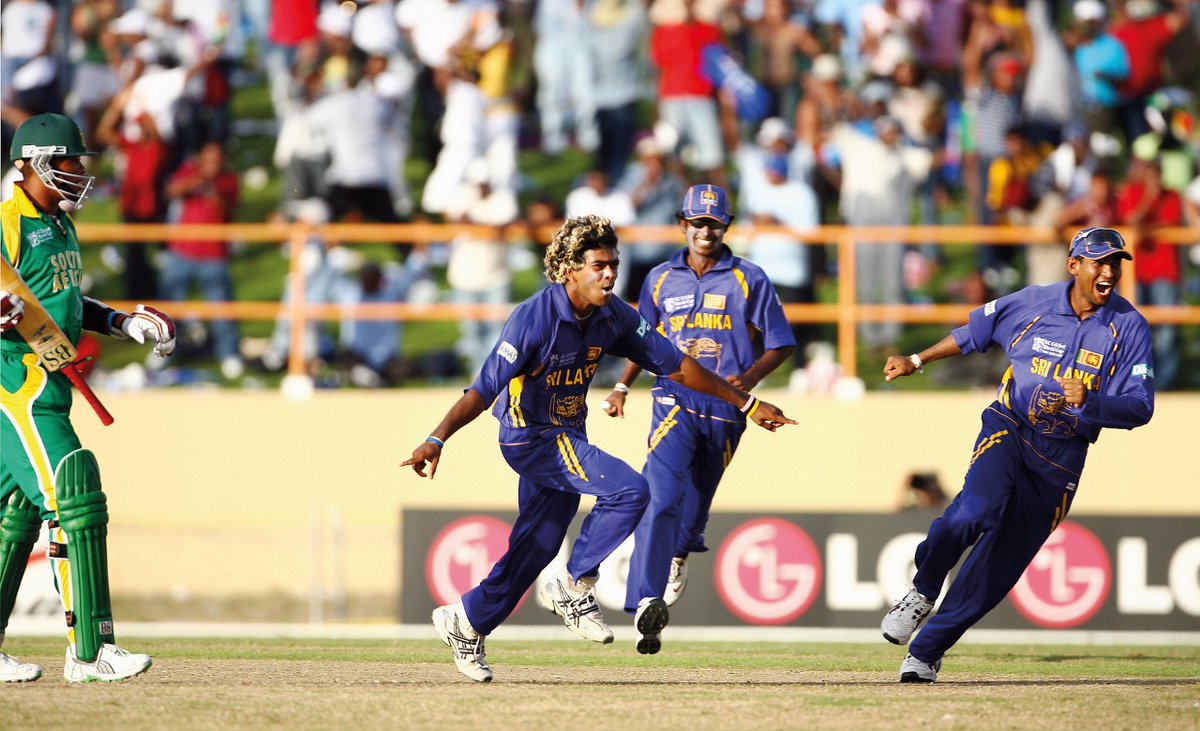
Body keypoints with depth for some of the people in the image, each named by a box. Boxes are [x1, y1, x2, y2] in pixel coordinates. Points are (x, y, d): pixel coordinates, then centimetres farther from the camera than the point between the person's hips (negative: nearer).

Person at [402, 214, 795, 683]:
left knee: (537, 547, 14)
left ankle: (466, 622, 30)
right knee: (629, 490, -22)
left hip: (567, 436, 8)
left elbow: (675, 364, 2)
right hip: (528, 437, -8)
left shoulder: (614, 317, -5)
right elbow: (484, 390, -28)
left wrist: (747, 404, 3)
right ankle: (577, 587, -6)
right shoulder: (534, 319, -25)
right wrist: (436, 440, -40)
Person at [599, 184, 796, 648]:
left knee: (696, 501, 13)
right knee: (660, 497, -21)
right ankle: (645, 606, -31)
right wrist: (622, 388, 12)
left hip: (725, 411, 0)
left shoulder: (749, 280, 1)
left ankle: (679, 554, 51)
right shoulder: (661, 279, 9)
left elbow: (781, 344, 2)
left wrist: (750, 377, -15)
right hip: (675, 403, 0)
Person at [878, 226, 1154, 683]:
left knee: (1002, 564, 2)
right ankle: (922, 593, -6)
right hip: (1008, 431, -1)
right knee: (979, 507, -31)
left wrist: (1088, 402, -30)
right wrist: (917, 362, 16)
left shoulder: (1130, 328, -8)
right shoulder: (1031, 304, -5)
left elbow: (1140, 408, -13)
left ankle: (927, 650, 14)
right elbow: (973, 334, 14)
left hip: (1063, 454, 1)